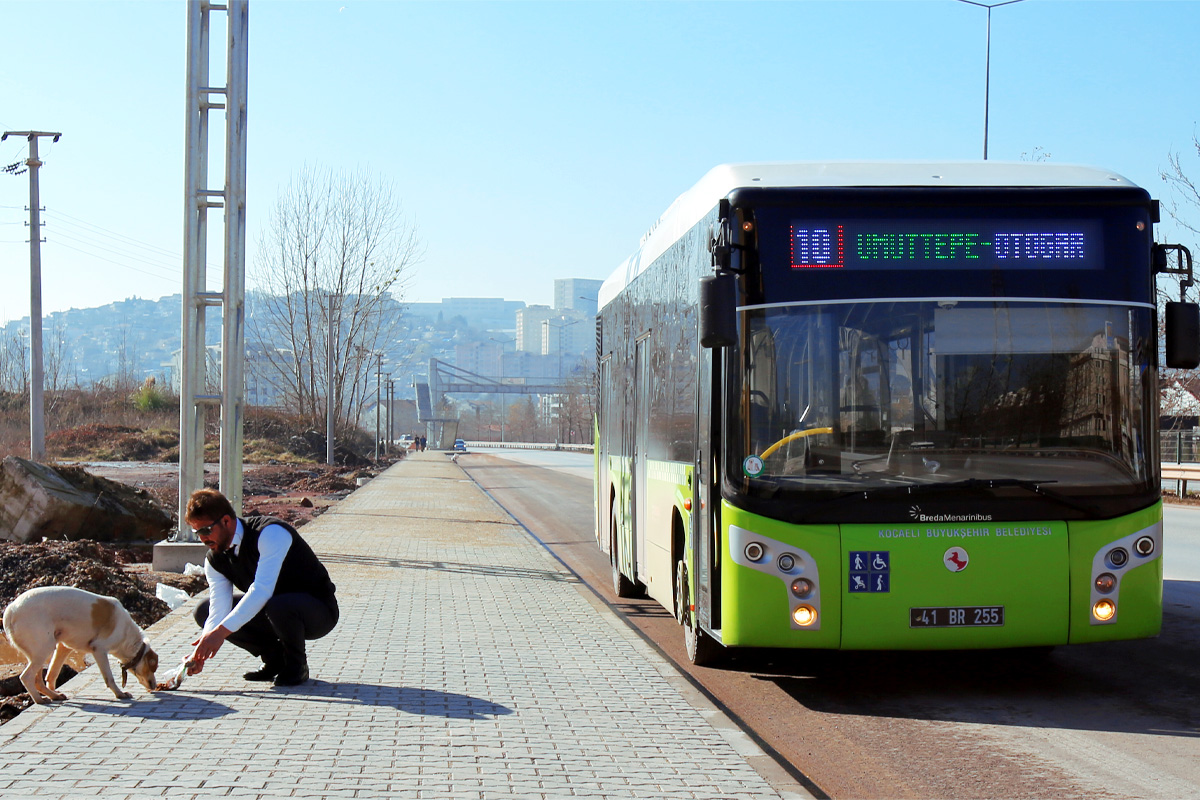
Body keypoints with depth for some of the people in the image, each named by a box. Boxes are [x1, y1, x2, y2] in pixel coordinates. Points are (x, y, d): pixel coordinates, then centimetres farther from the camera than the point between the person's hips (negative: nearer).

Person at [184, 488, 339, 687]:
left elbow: (262, 590, -38)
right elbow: (219, 609, -12)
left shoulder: (271, 533, -28)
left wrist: (221, 632, -43)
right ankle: (274, 657, 4)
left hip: (318, 612, -7)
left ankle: (297, 664, -10)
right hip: (274, 610, 7)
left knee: (278, 605, -41)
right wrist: (202, 650, -31)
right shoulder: (214, 559, -5)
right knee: (204, 612, -5)